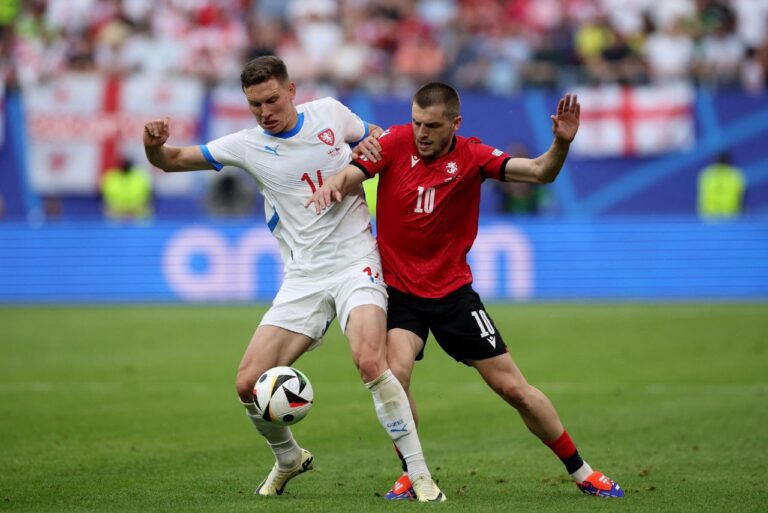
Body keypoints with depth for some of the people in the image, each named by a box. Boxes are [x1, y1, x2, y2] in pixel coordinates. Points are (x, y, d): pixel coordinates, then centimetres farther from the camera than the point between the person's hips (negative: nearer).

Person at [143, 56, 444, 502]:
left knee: (370, 361, -28)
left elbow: (379, 139, 19)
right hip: (303, 278, 3)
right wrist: (154, 145, -17)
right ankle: (289, 459, 25)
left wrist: (371, 152, -5)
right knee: (249, 384, -5)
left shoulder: (330, 113, 0)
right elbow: (173, 161, 6)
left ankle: (420, 475, -20)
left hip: (356, 264, -3)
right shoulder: (246, 146, 1)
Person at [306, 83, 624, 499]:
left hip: (453, 290, 0)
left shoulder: (471, 156, -7)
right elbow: (353, 174, -18)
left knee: (514, 388, 2)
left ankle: (580, 472, 18)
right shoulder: (396, 142, -7)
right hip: (399, 289, 0)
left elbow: (539, 173, -14)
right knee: (395, 374, -25)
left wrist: (561, 144, -34)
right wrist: (334, 184, -41)